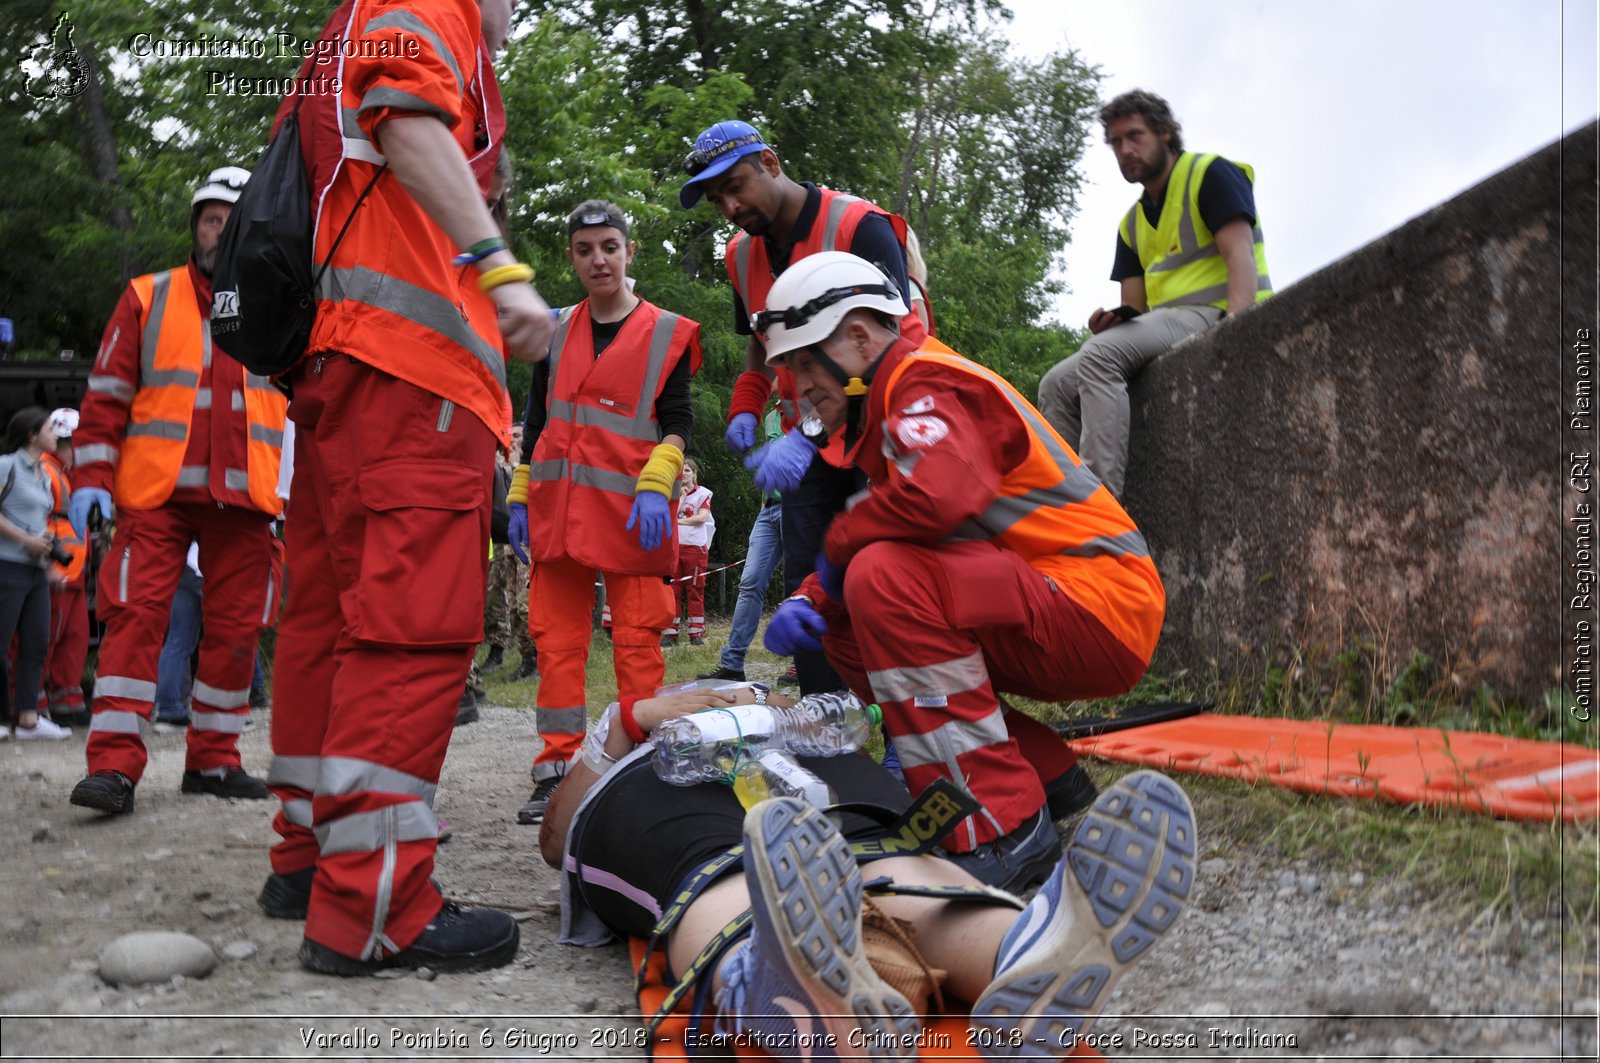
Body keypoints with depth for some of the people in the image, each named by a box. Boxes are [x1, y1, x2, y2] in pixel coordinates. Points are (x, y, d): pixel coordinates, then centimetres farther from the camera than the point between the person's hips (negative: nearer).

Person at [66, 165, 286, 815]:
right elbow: (106, 396, 5)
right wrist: (92, 479, -3)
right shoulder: (147, 300, 7)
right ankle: (114, 766, -10)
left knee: (235, 629, 6)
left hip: (244, 497, 2)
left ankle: (213, 759, 18)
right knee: (137, 616, -11)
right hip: (155, 493, -2)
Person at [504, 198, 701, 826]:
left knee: (636, 641, -3)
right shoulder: (556, 331, 15)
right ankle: (556, 769, 10)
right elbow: (536, 420, 20)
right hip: (558, 508, 4)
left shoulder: (667, 333, 4)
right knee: (556, 638, 4)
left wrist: (655, 486, -14)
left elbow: (677, 422, 1)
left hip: (631, 512, -4)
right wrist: (520, 496, 14)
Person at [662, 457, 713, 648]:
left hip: (695, 546, -2)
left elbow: (702, 517, -9)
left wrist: (679, 520, -5)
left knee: (695, 589, -1)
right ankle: (670, 633, 2)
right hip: (673, 546, 3)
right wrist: (681, 496, -6)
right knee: (671, 589, 0)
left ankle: (696, 633, 3)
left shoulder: (703, 493, 5)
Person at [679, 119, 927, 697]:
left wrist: (807, 438, -37)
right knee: (807, 583, 2)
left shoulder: (860, 227, -18)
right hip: (806, 443, 7)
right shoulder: (743, 253, 7)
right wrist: (745, 408, 1)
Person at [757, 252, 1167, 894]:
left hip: (1099, 610, -10)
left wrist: (840, 545, -14)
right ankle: (1049, 776, 9)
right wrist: (810, 602, 1)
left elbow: (940, 495, -33)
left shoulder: (924, 382, -11)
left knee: (883, 578, -27)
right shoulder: (884, 407, 20)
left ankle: (1002, 826, -26)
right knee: (848, 637, 8)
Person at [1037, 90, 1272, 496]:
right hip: (1164, 323, 8)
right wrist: (1110, 323, -9)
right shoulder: (1131, 223, 23)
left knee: (1100, 355, -30)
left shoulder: (1210, 174, 2)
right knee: (1057, 385, -8)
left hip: (1214, 314, -8)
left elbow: (1240, 254, -12)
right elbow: (1134, 307, 16)